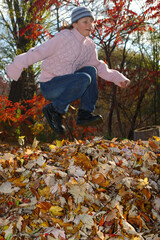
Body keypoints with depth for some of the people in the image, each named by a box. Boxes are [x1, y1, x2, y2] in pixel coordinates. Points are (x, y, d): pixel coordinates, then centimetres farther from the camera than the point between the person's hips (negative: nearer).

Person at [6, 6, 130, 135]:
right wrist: (17, 66, -15)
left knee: (91, 70, -10)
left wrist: (117, 78, 4)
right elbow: (39, 52, -14)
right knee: (84, 78, -27)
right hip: (49, 86, -7)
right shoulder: (63, 38, -15)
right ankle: (54, 110, -12)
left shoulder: (90, 46, 6)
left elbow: (97, 66, 16)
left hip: (64, 85, 7)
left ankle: (85, 114, -11)